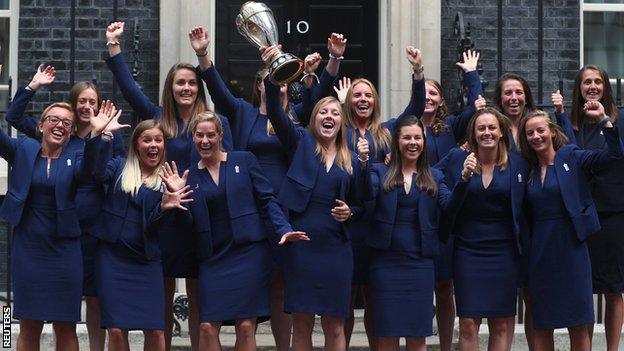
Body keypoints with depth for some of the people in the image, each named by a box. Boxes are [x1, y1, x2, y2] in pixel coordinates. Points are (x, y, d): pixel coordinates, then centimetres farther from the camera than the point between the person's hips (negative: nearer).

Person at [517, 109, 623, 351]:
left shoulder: (572, 158, 0)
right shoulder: (528, 169, 11)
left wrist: (603, 119, -17)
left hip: (571, 247, -4)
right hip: (541, 252, 4)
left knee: (578, 326, 0)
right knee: (542, 327, 7)